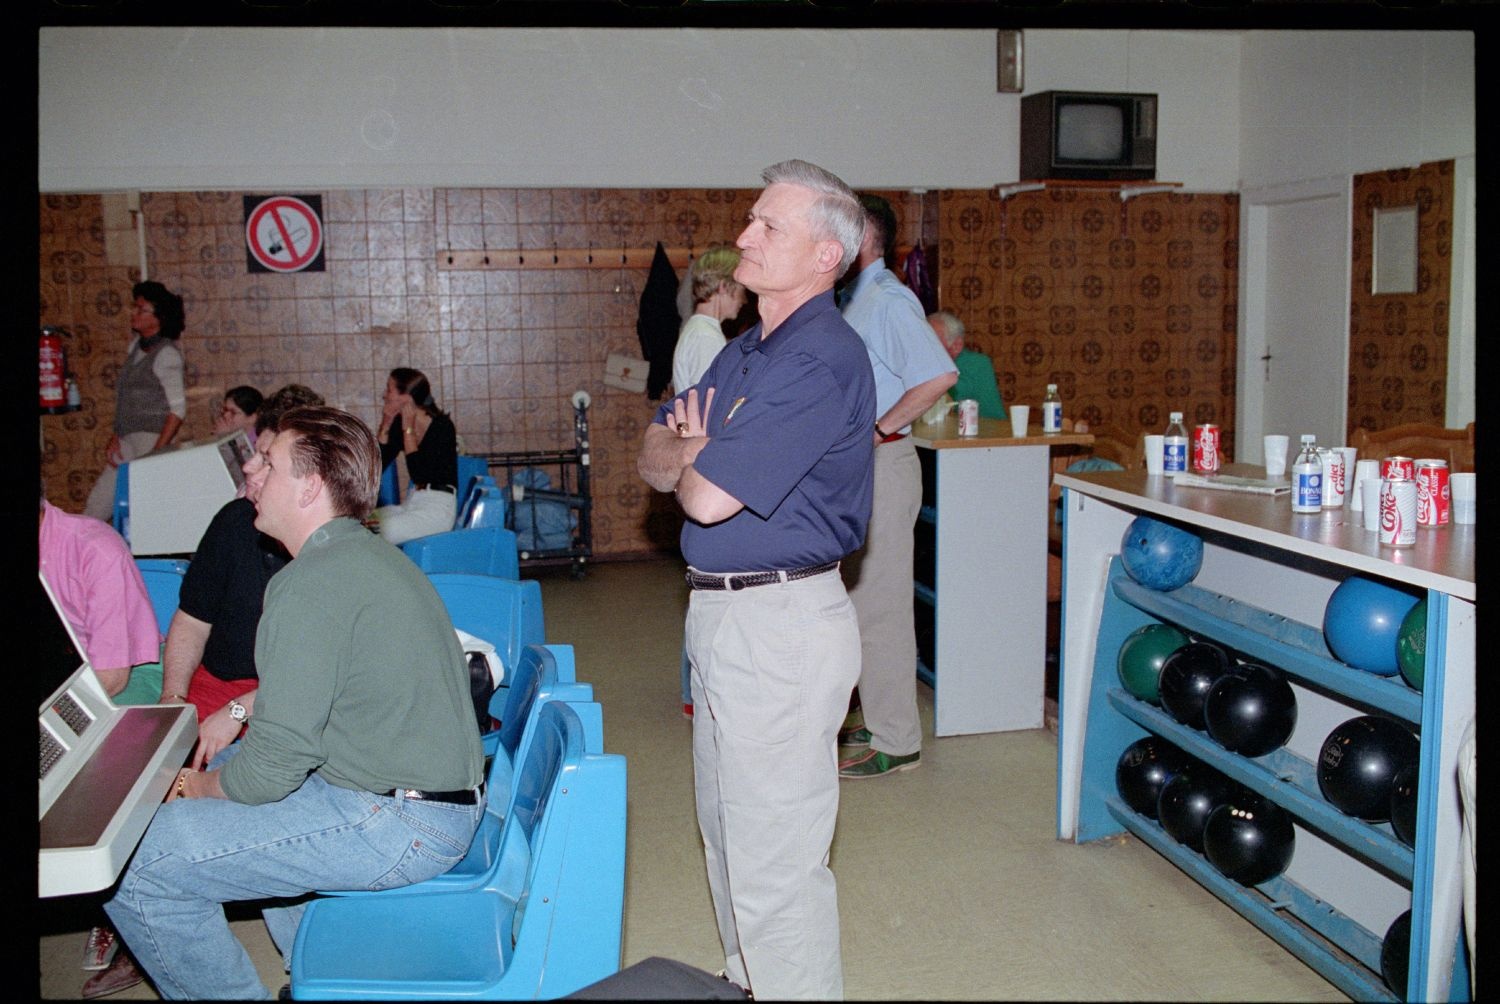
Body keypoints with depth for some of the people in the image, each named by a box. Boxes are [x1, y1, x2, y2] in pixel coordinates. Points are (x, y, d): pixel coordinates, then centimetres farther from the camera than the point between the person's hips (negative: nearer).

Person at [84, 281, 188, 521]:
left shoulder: (166, 353, -9)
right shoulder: (136, 345, 14)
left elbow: (178, 409, -14)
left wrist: (156, 453, -19)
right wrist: (116, 437, 10)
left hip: (149, 440, -8)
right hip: (127, 443, 8)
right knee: (93, 512, 5)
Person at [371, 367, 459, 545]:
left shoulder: (442, 426, -12)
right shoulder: (399, 424, 7)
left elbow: (419, 475, -22)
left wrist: (408, 429, -16)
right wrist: (385, 426, -1)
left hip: (438, 507, -7)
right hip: (411, 504, 7)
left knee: (382, 531, -29)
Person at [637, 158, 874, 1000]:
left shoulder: (820, 360, -20)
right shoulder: (746, 351, 14)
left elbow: (709, 496, -25)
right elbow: (656, 455, 12)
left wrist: (691, 458, -2)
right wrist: (692, 451, -11)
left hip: (782, 624, -11)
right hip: (723, 615, 11)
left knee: (775, 855, -2)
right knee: (729, 831, 23)